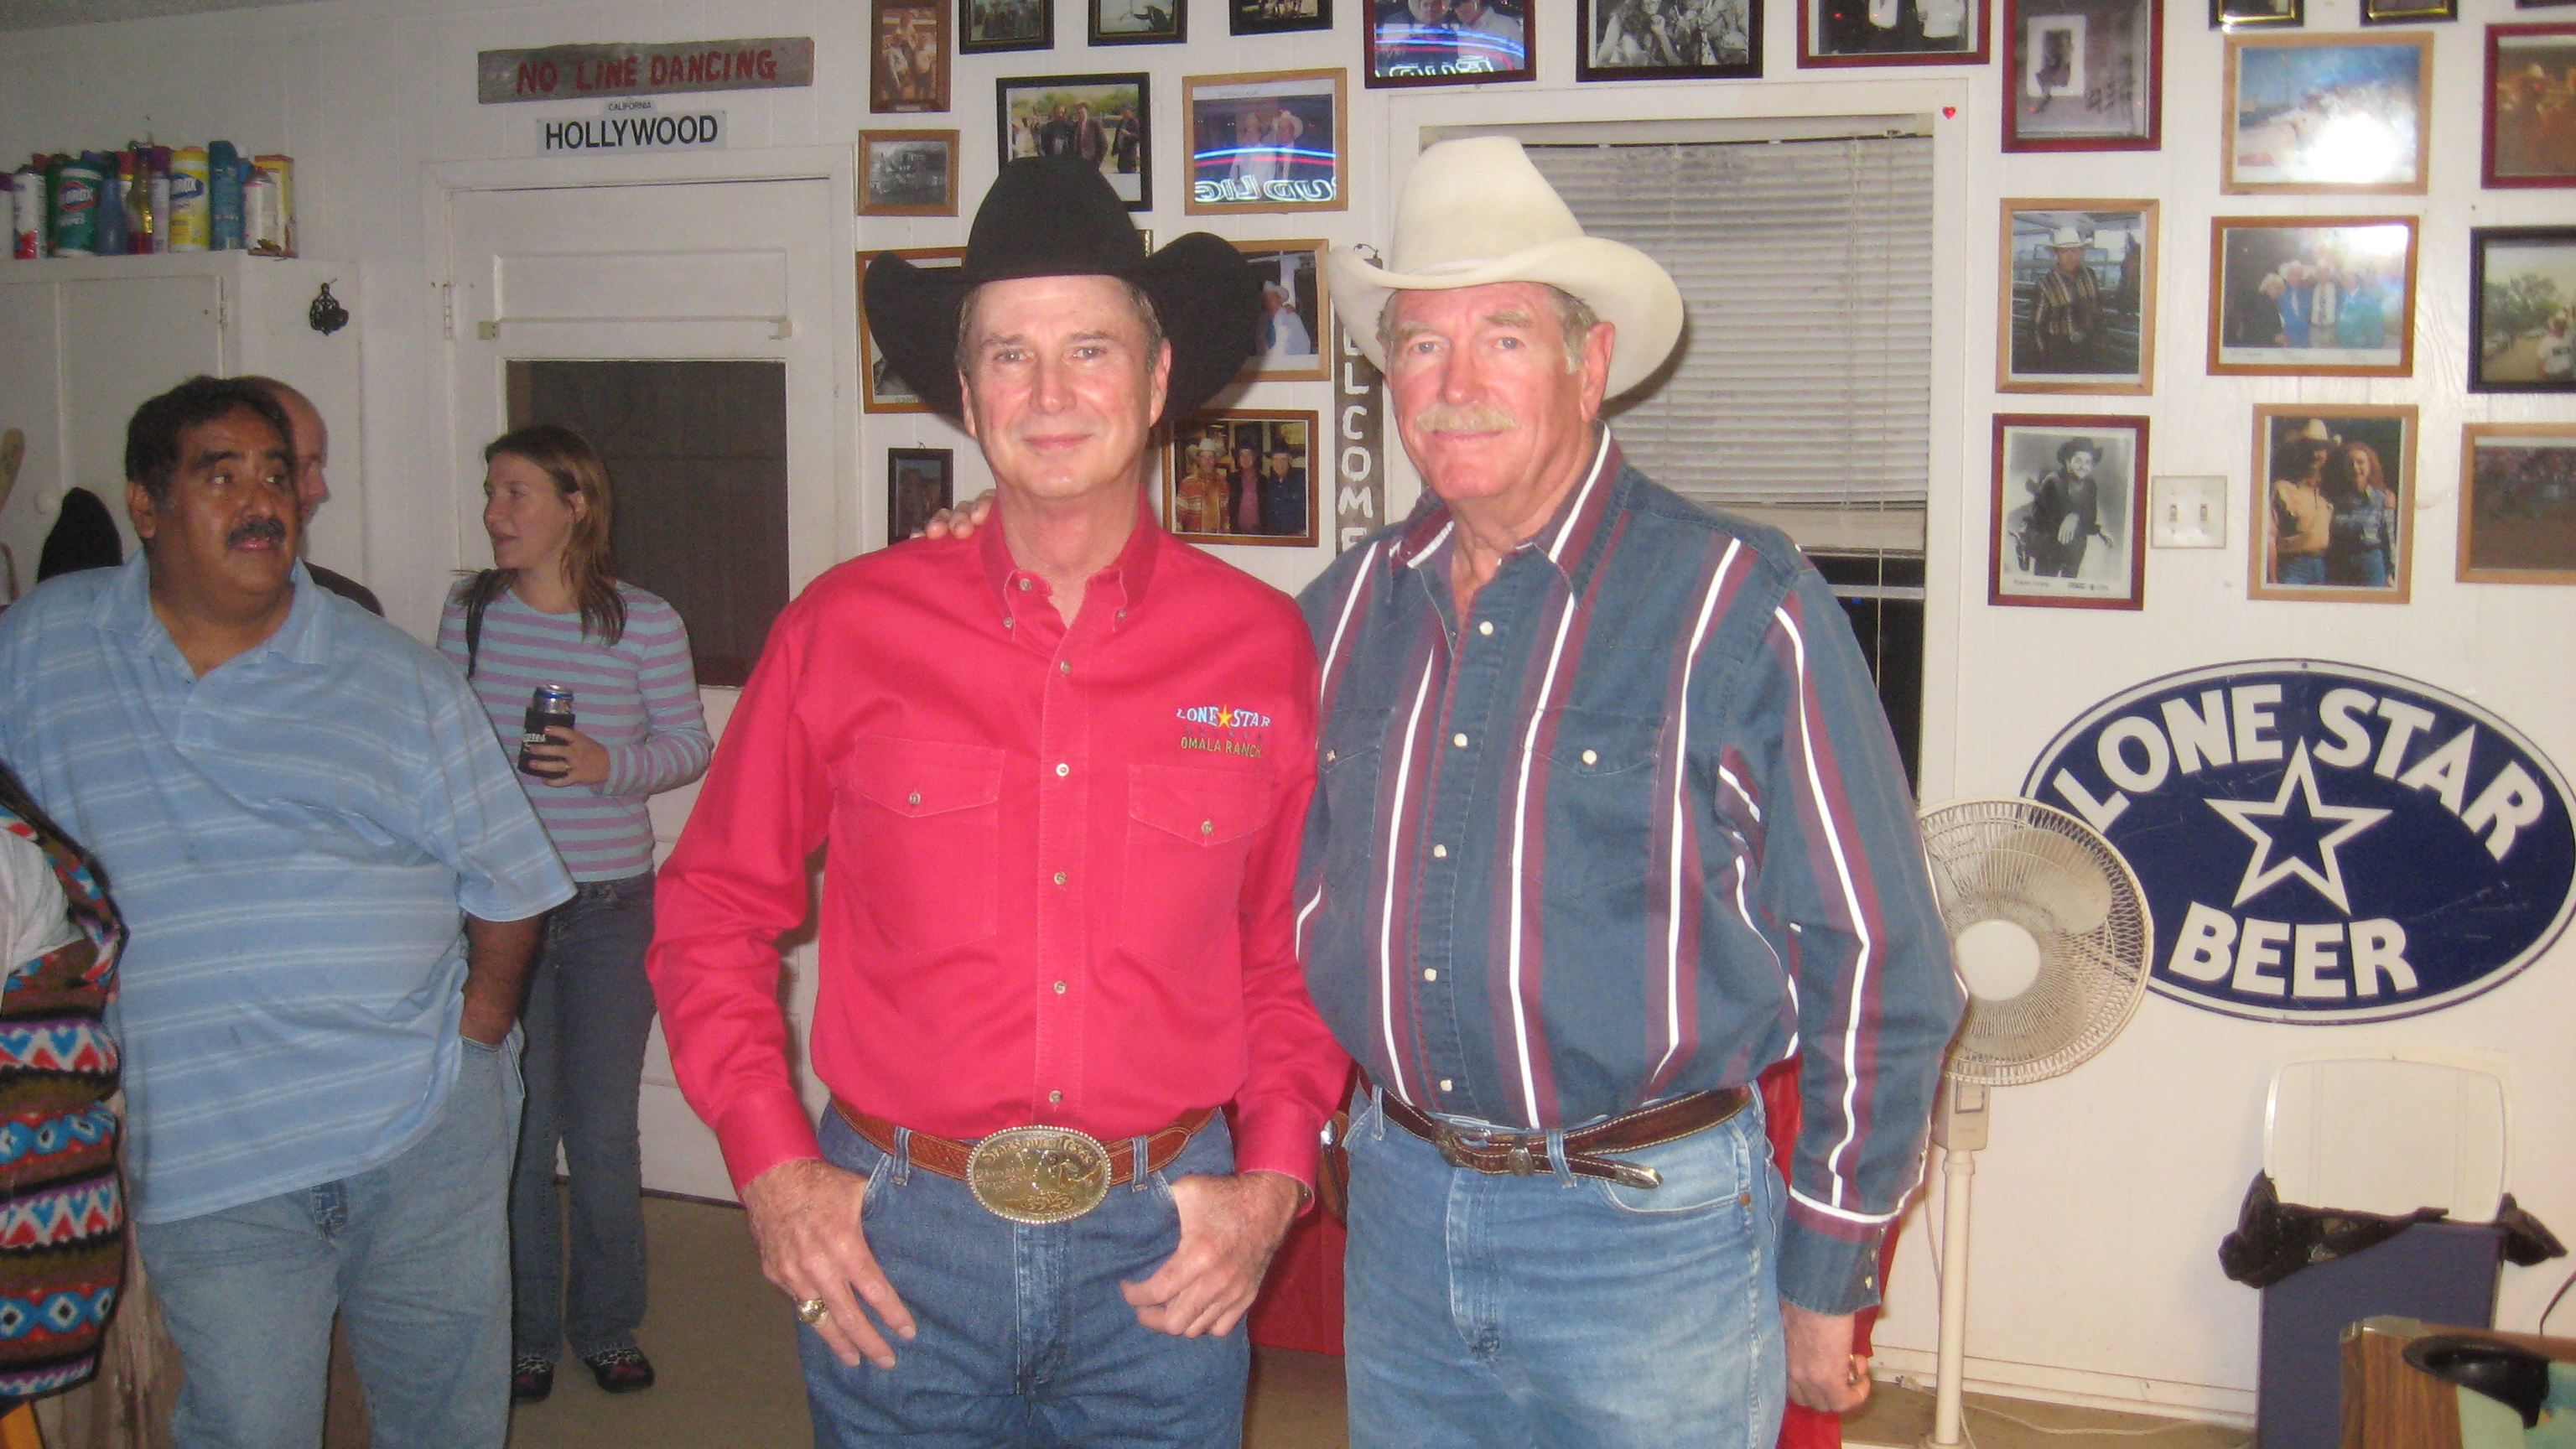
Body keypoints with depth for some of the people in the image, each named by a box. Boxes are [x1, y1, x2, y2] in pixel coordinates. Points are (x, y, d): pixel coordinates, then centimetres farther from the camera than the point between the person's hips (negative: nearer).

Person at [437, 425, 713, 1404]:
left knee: (603, 1132, 5)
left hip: (611, 908, -2)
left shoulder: (645, 624, -6)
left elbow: (690, 744, 1)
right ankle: (525, 1334, 24)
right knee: (514, 1128, 7)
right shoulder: (470, 613, 2)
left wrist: (611, 764, -17)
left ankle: (608, 1326, 25)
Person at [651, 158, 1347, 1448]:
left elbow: (1295, 944, 8)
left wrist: (1272, 1179, -1)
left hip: (1162, 1256, 1)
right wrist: (772, 1170, -3)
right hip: (891, 1247, 0)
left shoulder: (1260, 647, -1)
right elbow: (713, 911, 5)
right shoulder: (846, 629, -3)